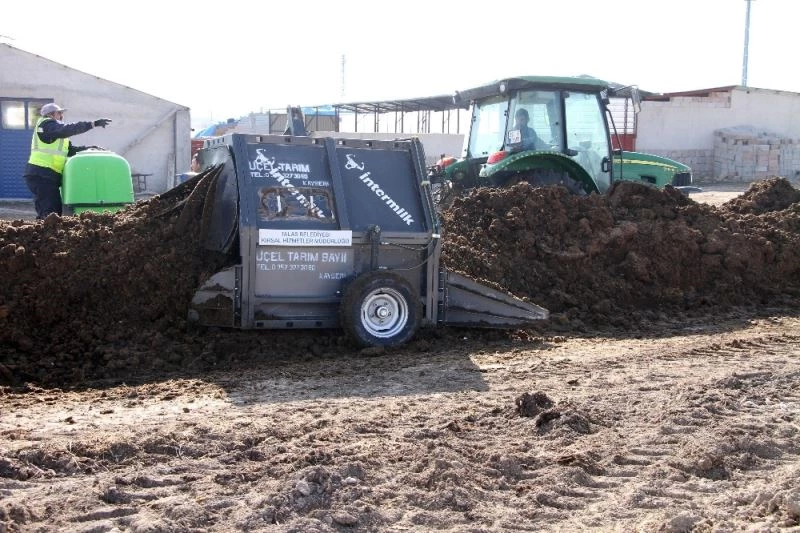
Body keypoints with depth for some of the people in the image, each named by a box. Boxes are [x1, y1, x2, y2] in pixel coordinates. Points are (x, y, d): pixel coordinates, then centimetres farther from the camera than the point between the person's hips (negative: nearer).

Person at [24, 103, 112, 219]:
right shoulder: (48, 124, -4)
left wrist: (88, 148, 6)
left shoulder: (51, 127, 26)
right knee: (51, 213, -14)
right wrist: (93, 124, -27)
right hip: (42, 175, -10)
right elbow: (67, 130, -24)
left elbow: (69, 150, 20)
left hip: (41, 175, 10)